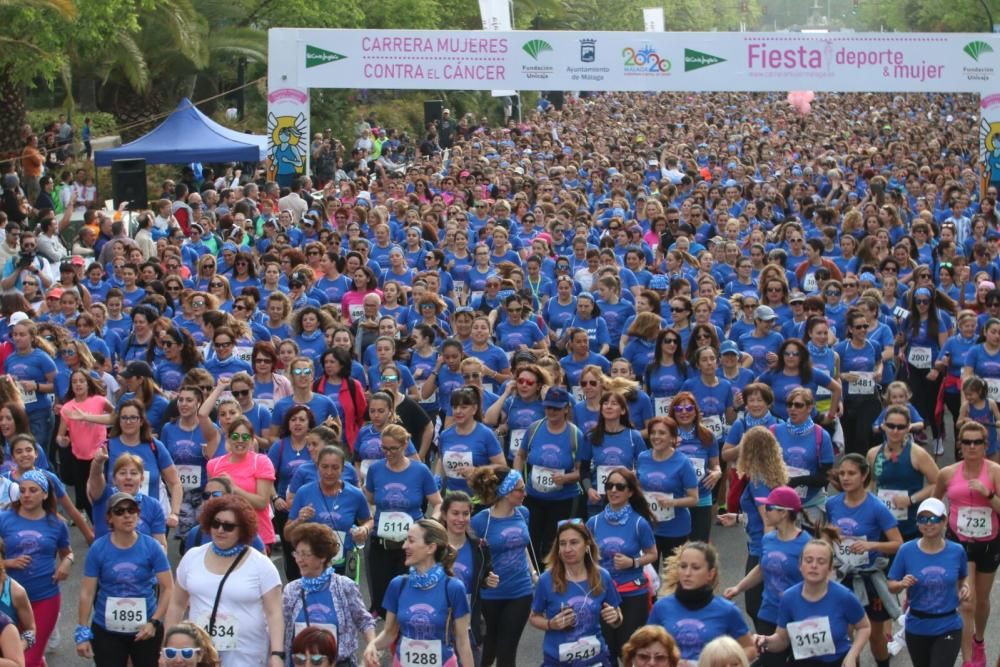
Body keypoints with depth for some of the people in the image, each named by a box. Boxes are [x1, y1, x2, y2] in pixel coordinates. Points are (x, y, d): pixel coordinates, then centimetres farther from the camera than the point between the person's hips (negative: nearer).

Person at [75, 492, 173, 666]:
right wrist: (83, 632, -5)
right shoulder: (98, 549, -7)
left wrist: (154, 622, -15)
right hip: (106, 630, 0)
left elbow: (167, 588, -6)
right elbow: (87, 592, -4)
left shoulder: (152, 547, -7)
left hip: (146, 629, 0)